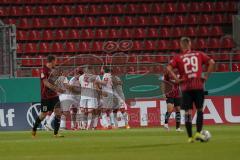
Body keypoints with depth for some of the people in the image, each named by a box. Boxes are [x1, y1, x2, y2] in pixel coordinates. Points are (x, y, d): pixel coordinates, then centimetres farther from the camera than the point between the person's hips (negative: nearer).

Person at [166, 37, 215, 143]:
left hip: (186, 87, 0)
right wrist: (206, 76, 2)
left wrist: (177, 79, -4)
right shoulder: (199, 54, 9)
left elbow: (169, 68, -9)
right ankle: (198, 133, -1)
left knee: (188, 112, 3)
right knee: (199, 110, 11)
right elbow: (211, 62, 0)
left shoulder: (178, 57, 5)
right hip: (198, 86, 0)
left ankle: (190, 137, 3)